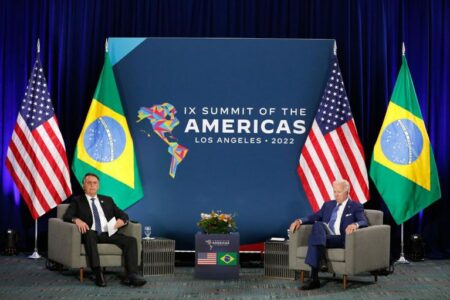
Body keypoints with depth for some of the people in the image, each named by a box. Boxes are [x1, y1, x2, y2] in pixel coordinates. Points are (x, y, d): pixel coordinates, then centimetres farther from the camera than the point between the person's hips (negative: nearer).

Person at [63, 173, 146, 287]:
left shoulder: (107, 200, 26)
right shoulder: (77, 201, 18)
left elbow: (124, 215, 21)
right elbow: (67, 216, 3)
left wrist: (121, 221, -4)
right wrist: (77, 220, -20)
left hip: (108, 234, 3)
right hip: (90, 234, -3)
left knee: (131, 240, -22)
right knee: (88, 234, -39)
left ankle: (132, 275, -33)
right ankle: (98, 273, -44)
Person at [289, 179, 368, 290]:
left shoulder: (356, 207, 12)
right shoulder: (328, 204, 27)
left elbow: (364, 222, -5)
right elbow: (314, 217, 17)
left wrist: (355, 224, -30)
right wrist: (300, 221, -3)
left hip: (340, 239, -4)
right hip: (323, 236, 4)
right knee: (318, 225, -32)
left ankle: (314, 277, -41)